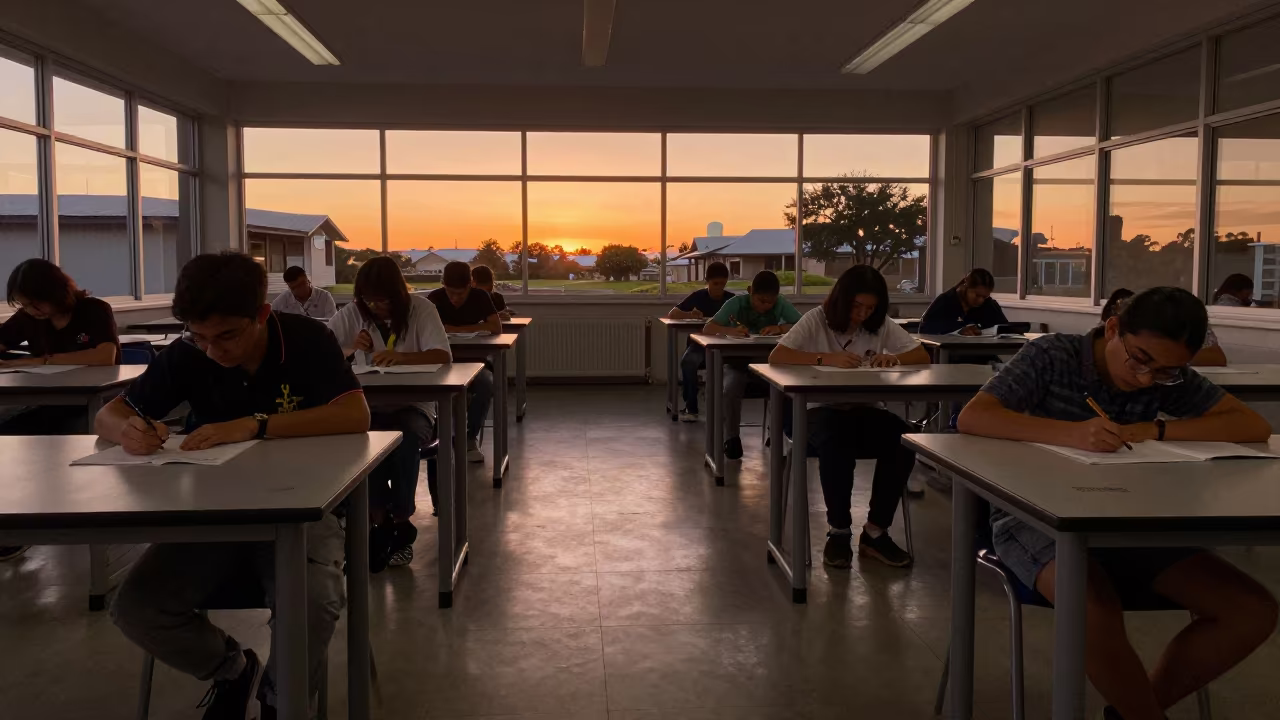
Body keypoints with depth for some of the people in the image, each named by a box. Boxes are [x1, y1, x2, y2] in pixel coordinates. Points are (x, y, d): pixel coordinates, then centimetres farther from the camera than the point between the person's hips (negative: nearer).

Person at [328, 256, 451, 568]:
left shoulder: (421, 309, -7)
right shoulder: (351, 313, 0)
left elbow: (443, 356, -19)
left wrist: (400, 357, -35)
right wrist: (350, 348, -23)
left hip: (414, 406, -1)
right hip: (370, 406, 2)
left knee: (406, 437, -35)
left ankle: (400, 522, -16)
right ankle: (380, 522, -19)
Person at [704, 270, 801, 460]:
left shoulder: (781, 304, -5)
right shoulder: (736, 303, -8)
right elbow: (707, 328, -13)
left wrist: (781, 328, -27)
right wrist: (730, 330, -32)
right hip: (738, 363, -1)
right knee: (730, 389, -30)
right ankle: (732, 437, -11)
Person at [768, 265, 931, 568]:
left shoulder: (882, 325, 6)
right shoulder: (816, 320, -5)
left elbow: (923, 356, 6)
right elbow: (776, 357, -17)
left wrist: (894, 358, -17)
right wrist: (826, 358, -29)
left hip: (863, 410, 4)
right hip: (822, 409, -4)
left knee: (903, 438, -27)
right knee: (836, 443, -38)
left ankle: (875, 532, -11)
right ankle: (839, 531, -16)